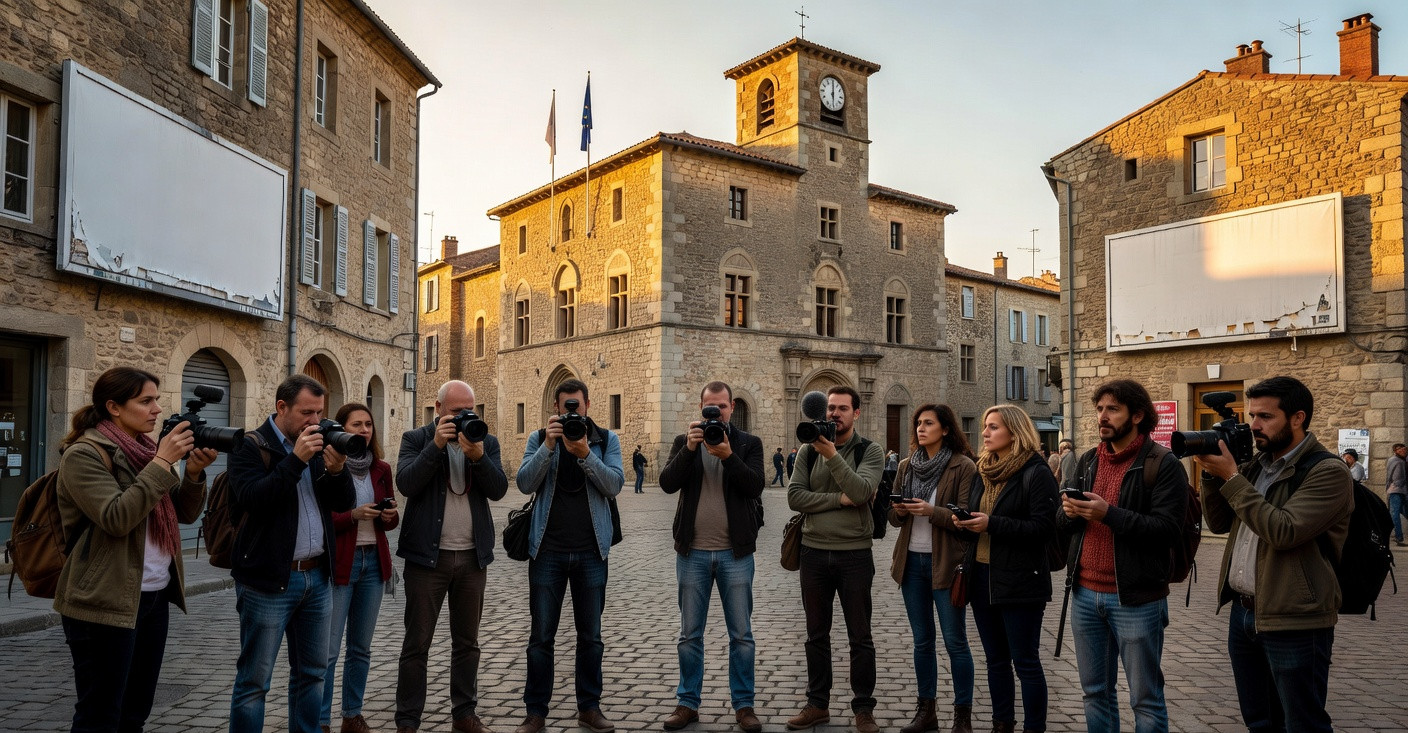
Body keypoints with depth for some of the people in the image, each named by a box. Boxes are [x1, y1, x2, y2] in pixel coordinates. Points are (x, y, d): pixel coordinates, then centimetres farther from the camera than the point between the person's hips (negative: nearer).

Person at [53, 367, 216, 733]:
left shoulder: (147, 449, 11)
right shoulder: (83, 454, -11)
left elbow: (186, 513, 10)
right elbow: (116, 518, -24)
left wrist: (194, 472, -8)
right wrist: (162, 462, -23)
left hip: (155, 596, 8)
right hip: (106, 603, -7)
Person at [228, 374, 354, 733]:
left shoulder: (319, 445, 10)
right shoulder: (250, 446, -5)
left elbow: (344, 503, 5)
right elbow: (253, 498, -21)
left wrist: (337, 469, -13)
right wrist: (296, 459, -24)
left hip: (317, 576, 6)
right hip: (268, 581, -6)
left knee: (312, 672, 14)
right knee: (254, 679, 2)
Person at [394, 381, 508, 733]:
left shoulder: (486, 441, 6)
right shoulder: (416, 438, 0)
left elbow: (498, 489, -5)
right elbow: (406, 483, -15)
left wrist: (477, 456, -20)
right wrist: (436, 445, -22)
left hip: (473, 556, 3)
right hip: (427, 555, -3)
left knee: (467, 641, 13)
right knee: (417, 643, 3)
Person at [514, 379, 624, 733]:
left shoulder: (606, 439, 3)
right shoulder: (539, 439, 4)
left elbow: (614, 485, -10)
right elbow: (525, 484, -9)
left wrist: (584, 453, -21)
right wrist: (548, 446, -20)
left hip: (591, 551, 1)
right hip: (548, 550, 0)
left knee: (590, 634, 11)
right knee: (541, 636, 6)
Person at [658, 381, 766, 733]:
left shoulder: (749, 443, 3)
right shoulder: (684, 442, 6)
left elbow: (756, 486, -12)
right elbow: (667, 483, -9)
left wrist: (728, 456, -23)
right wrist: (689, 448, -20)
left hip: (735, 552, -1)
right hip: (693, 552, 1)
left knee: (741, 634, 6)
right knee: (690, 634, 10)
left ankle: (744, 705, 18)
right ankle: (687, 703, 22)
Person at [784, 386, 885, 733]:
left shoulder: (870, 451, -4)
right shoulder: (808, 450, 3)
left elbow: (861, 490, -22)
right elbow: (794, 496, -8)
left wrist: (832, 455, -28)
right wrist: (840, 499, -16)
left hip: (855, 554, -3)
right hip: (814, 552, 3)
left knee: (860, 638, 7)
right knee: (817, 635, 14)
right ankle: (817, 704, 27)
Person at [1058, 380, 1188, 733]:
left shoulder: (1163, 464, -9)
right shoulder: (1088, 461, 10)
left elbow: (1169, 529, -18)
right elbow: (1062, 523, 10)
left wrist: (1109, 514, -26)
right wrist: (1069, 512, -13)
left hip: (1136, 599, -6)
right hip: (1085, 594, 6)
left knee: (1145, 698, 7)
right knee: (1095, 692, 16)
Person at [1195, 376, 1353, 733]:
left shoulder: (1328, 472, -13)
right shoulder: (1255, 465, 10)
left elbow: (1283, 531, -25)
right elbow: (1219, 523, 11)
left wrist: (1231, 478, -20)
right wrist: (1212, 475, -4)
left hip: (1294, 622, -7)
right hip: (1242, 611, 7)